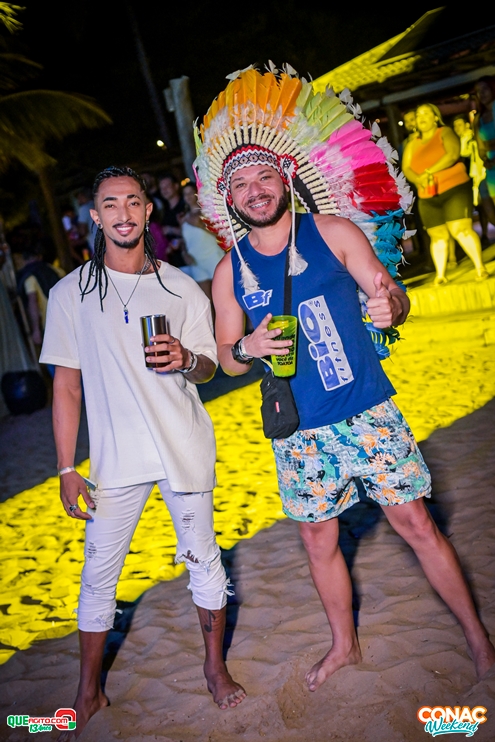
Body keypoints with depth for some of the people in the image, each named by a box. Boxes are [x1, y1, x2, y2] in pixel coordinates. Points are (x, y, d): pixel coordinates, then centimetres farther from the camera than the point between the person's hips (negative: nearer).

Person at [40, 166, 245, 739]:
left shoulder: (182, 289, 4)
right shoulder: (71, 292, 1)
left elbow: (208, 368, 8)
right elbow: (66, 384, 2)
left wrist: (186, 359, -17)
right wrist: (66, 469, -2)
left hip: (186, 450, 1)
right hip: (115, 458, 0)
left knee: (202, 560, 11)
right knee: (98, 574, 7)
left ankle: (215, 667, 34)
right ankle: (89, 692, 29)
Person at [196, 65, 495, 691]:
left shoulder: (333, 232, -4)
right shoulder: (229, 271, 2)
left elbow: (393, 297, -1)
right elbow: (226, 358, 9)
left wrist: (389, 305, -26)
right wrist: (247, 349, -14)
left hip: (368, 412, -2)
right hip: (300, 432, 3)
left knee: (416, 525, 4)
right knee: (318, 541, 15)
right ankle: (344, 645, 39)